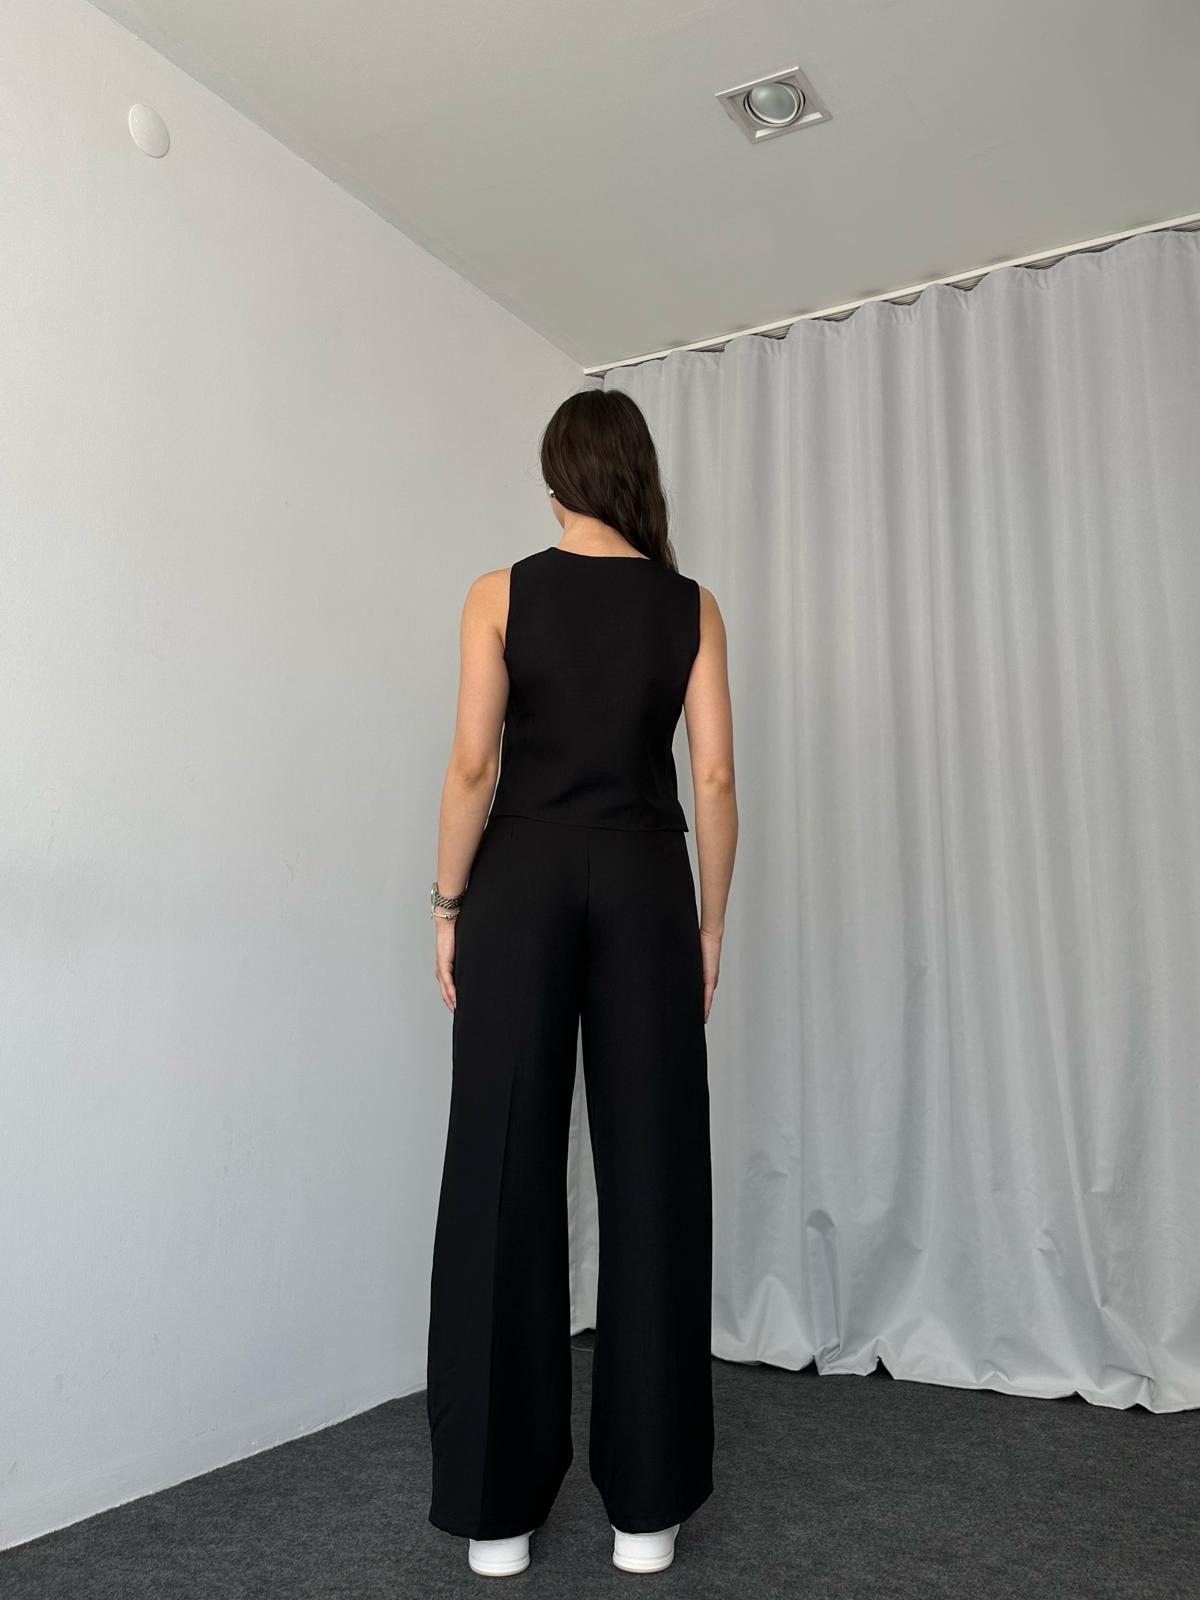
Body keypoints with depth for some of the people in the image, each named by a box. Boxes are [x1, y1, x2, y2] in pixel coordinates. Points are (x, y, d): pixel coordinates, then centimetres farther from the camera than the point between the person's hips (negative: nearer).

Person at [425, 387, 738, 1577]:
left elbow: (473, 766, -7)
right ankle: (646, 1503, 15)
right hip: (644, 885, 1)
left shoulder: (502, 594, 0)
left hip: (523, 880, -1)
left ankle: (497, 1506, 14)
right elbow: (714, 782, 0)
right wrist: (711, 922, 8)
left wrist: (449, 906, 2)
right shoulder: (691, 606, 4)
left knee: (506, 1176, 5)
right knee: (652, 1176, 6)